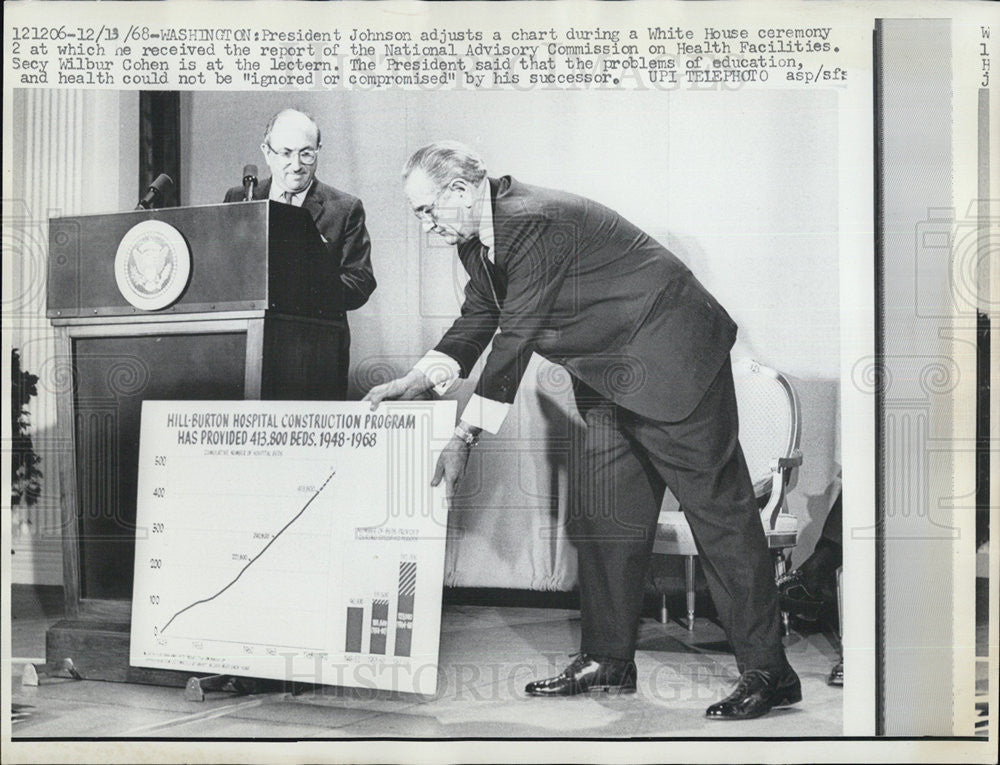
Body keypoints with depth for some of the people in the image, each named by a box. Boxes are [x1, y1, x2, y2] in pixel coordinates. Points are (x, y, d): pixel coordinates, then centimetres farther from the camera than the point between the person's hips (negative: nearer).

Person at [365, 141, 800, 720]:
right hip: (610, 378, 10)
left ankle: (769, 674, 0)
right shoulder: (478, 237, 6)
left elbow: (515, 339, -26)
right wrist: (417, 382, 2)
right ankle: (608, 661, 19)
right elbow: (477, 321, 15)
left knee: (718, 508, -6)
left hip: (672, 356, -10)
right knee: (605, 517, 10)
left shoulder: (532, 221, -24)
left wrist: (466, 437, -23)